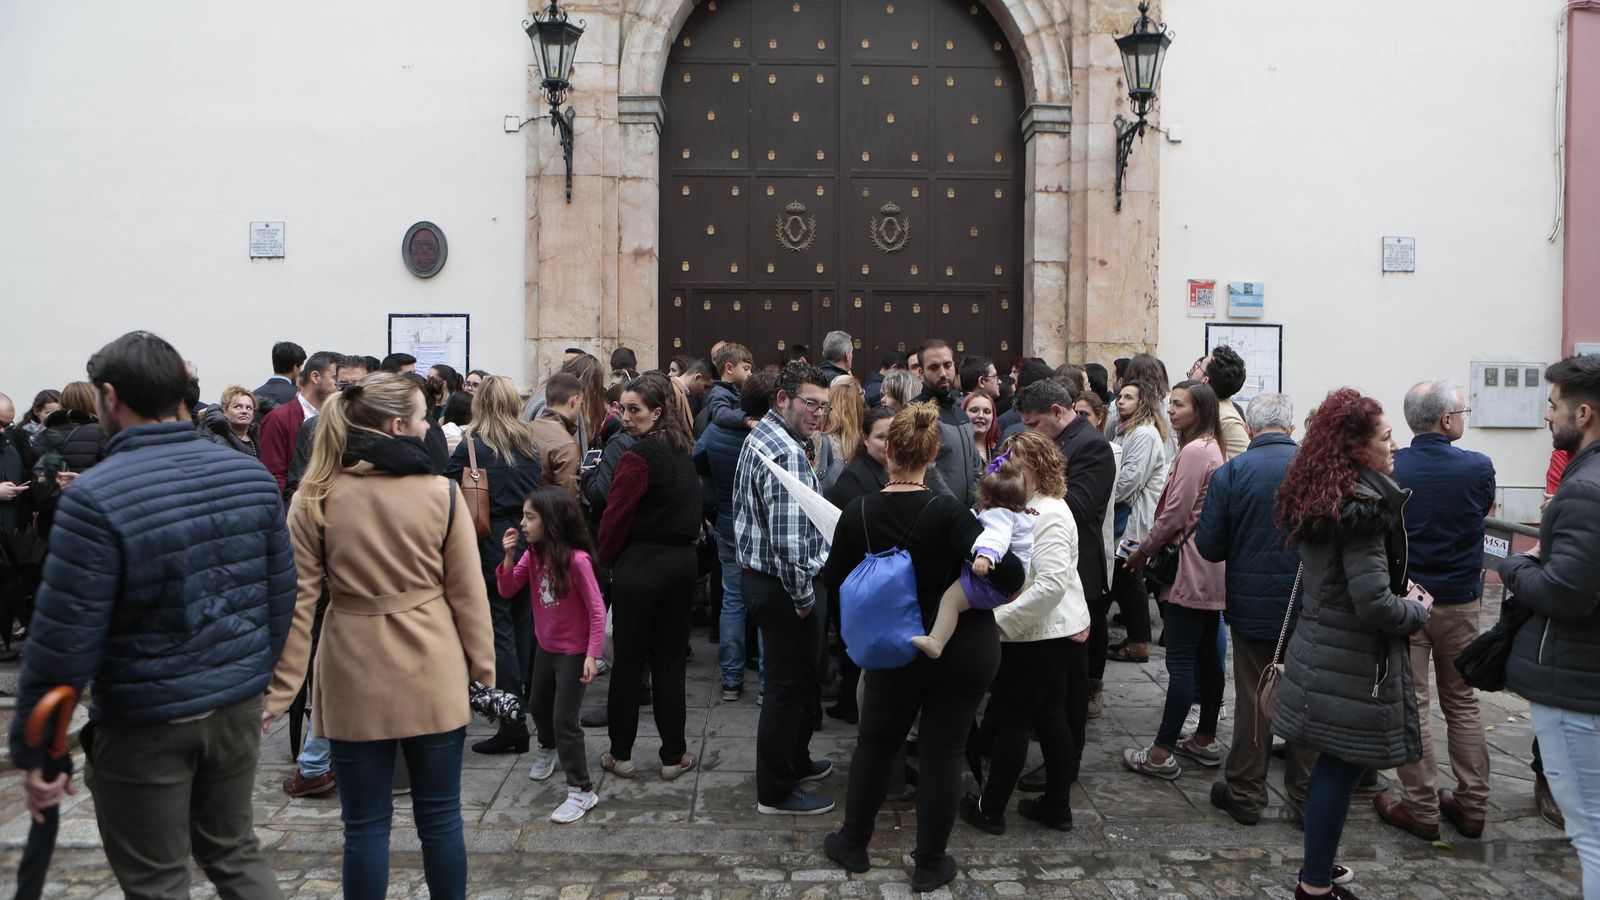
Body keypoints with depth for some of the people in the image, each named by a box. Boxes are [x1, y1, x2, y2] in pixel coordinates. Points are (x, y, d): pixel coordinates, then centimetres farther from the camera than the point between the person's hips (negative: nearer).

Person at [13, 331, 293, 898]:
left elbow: (62, 636, -16)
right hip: (238, 705, 5)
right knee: (235, 852, 21)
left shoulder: (95, 497, -17)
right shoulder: (252, 474, -1)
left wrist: (34, 751, -6)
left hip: (145, 723, -5)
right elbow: (280, 595, 4)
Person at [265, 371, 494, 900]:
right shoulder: (442, 493, -8)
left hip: (355, 678, 1)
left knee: (366, 823, 12)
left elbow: (297, 604, -6)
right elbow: (468, 595, -5)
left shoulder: (315, 499, -6)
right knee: (440, 816, 13)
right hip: (432, 677, 0)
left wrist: (279, 690, 0)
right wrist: (483, 669, 5)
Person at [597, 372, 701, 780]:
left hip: (641, 564, -6)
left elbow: (615, 517, -13)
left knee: (628, 660, 6)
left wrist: (605, 559, 0)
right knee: (670, 659, 12)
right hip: (682, 561, 6)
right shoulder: (684, 452, 6)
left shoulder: (638, 457, -16)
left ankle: (621, 753, 16)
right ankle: (674, 755, 17)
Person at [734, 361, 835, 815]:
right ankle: (776, 792, 15)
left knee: (795, 680, 24)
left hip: (758, 573, 11)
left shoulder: (759, 437, 11)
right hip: (784, 586, -11)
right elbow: (788, 536, -28)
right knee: (789, 685, 2)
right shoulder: (786, 455, -23)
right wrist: (803, 595, -17)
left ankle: (795, 761, 41)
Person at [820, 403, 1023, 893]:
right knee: (943, 751, 9)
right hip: (966, 646, -2)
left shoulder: (859, 512, -10)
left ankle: (853, 844, 34)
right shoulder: (946, 510, -19)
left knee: (876, 743, 20)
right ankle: (930, 865, 21)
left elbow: (834, 579, 4)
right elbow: (1005, 573, -26)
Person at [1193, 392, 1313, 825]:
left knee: (1253, 702, 11)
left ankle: (1245, 794, 22)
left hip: (1253, 606, -1)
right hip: (1311, 607, 1)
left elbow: (1209, 546, -10)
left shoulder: (1230, 473, -12)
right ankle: (1307, 797, 23)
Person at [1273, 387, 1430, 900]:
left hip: (1320, 645, 9)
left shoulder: (1318, 495, 7)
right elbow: (1374, 605, -25)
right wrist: (1418, 611, -6)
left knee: (1333, 764, 19)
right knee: (1342, 768, 2)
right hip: (1356, 662, -9)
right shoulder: (1364, 505, -21)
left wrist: (1399, 587, 9)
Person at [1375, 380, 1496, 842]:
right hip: (1460, 604, 2)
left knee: (1411, 706, 5)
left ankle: (1422, 810, 11)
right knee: (1463, 705, 16)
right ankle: (1471, 807, 22)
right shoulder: (1478, 467, -10)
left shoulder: (1388, 468, -13)